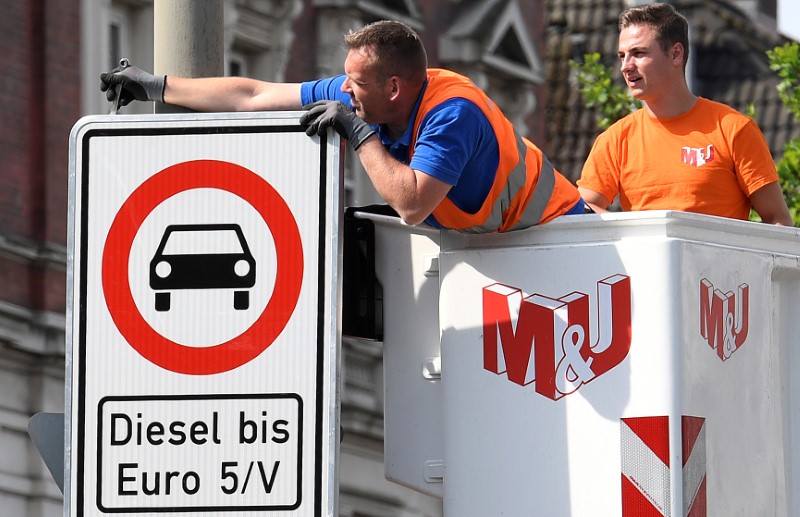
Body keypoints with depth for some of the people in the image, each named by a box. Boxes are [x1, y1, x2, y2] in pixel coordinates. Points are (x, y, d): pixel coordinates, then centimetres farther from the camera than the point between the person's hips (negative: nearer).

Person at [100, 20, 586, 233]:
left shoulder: (451, 112, -32)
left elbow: (412, 204, -41)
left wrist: (359, 132, -32)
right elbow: (256, 97, -2)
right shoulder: (358, 95, -9)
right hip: (474, 239, 8)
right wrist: (157, 87, 1)